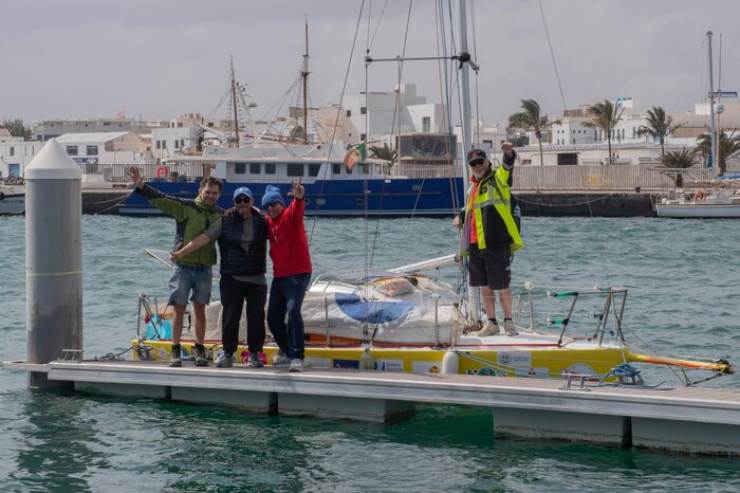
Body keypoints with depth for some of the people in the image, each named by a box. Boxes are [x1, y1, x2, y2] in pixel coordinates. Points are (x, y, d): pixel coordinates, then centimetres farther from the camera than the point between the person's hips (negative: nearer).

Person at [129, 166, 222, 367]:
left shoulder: (220, 215, 8)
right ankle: (175, 351, 5)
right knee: (179, 310, -1)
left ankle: (199, 350, 13)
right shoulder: (186, 207, -3)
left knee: (200, 309, 4)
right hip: (184, 266, -2)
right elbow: (160, 200, -12)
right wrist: (140, 185, -25)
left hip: (204, 269, 2)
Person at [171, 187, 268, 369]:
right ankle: (227, 354, 10)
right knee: (230, 316, -2)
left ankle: (254, 354, 13)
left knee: (256, 318, 2)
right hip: (232, 278, -1)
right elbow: (204, 238, -5)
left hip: (256, 279, 1)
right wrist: (181, 253, -13)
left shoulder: (261, 221, 6)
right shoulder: (225, 222, 1)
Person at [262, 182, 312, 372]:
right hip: (279, 276, 8)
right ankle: (286, 351, 35)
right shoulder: (268, 222, 11)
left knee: (293, 310, -25)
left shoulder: (290, 216, -11)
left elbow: (297, 210, -32)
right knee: (273, 318, 13)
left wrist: (299, 198, -56)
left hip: (298, 274, -8)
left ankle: (297, 357, -24)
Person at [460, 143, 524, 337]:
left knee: (502, 285, -1)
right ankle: (491, 323, 18)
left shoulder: (498, 179, -2)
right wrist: (461, 217, 17)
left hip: (497, 244, -6)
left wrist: (509, 154, -44)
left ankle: (508, 321, 11)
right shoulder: (473, 187, 17)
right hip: (476, 245, 6)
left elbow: (507, 166, -24)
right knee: (484, 286, 10)